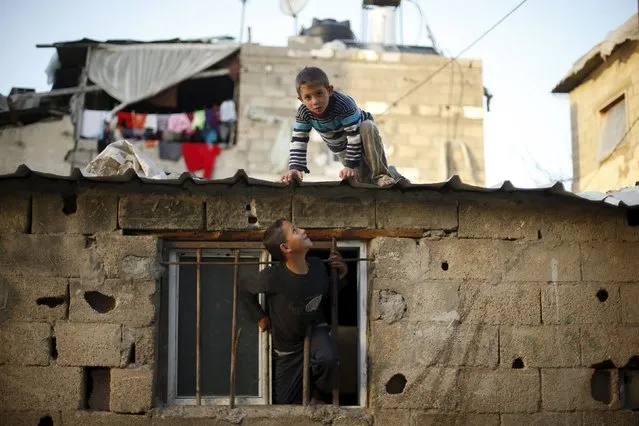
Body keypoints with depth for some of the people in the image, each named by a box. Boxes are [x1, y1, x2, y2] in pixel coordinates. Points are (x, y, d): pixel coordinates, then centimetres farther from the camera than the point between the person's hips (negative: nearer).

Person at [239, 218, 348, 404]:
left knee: (327, 359, -35)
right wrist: (260, 317, -5)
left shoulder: (318, 266, -16)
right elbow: (244, 288, -9)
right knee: (287, 402, 9)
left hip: (316, 329, 1)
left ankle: (320, 397, -2)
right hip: (287, 347, -1)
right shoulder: (273, 276, -30)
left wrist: (341, 276, -11)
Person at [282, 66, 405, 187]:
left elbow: (355, 135, -39)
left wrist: (350, 165, -42)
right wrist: (295, 168, -42)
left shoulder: (344, 104, -39)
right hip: (341, 148, 3)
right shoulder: (303, 113, -27)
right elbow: (298, 142, -27)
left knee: (368, 127, -39)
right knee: (366, 180, -9)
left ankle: (381, 174, -30)